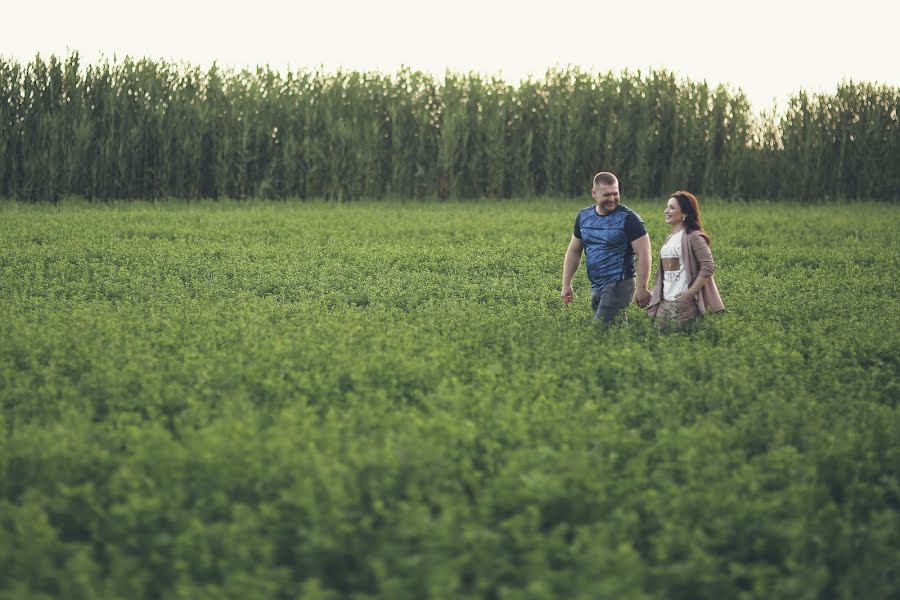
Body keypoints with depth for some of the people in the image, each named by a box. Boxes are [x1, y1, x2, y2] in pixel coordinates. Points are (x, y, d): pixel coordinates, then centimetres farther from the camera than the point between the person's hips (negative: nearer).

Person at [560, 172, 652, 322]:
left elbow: (643, 254, -10)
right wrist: (566, 285, 13)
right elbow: (574, 251, 17)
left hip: (618, 286, -6)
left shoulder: (628, 218, -8)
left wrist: (642, 289, -14)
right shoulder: (583, 216, 9)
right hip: (595, 287, 6)